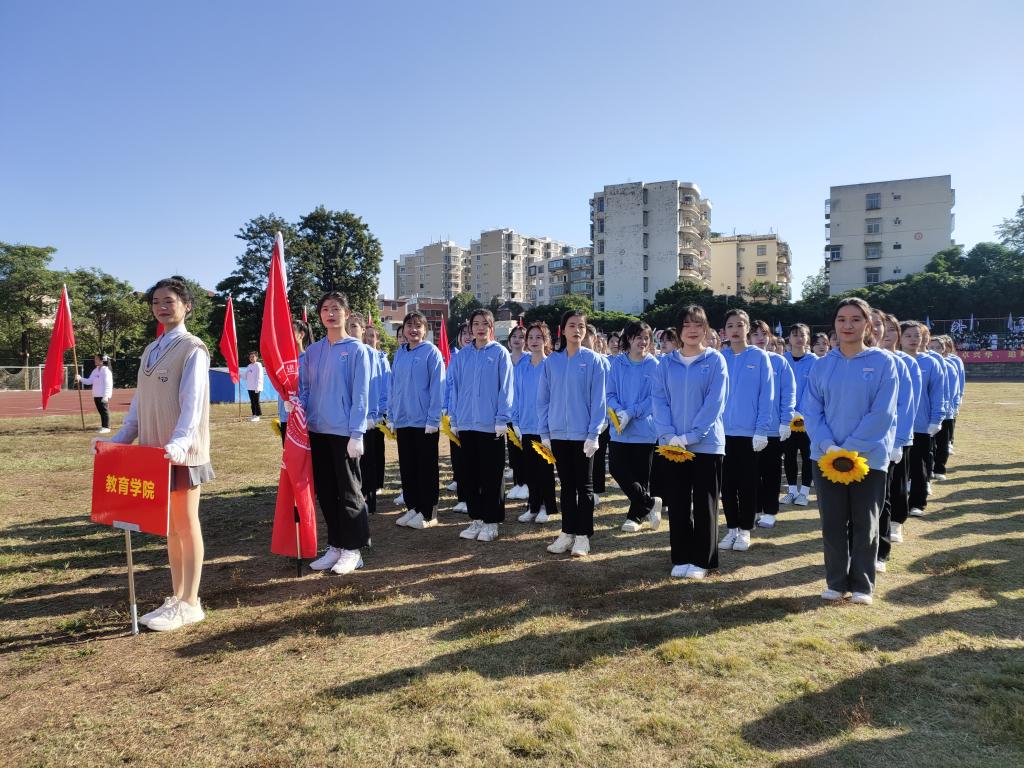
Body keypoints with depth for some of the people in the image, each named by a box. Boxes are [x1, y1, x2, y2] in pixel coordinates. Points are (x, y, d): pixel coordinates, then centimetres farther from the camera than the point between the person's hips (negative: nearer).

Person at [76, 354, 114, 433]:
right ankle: (103, 427, 18)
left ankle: (106, 427, -1)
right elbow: (89, 381, 15)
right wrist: (80, 379, -1)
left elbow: (108, 384, -15)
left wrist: (106, 396, -20)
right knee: (100, 411, 12)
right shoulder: (95, 370, 15)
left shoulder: (106, 370, -10)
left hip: (103, 396, -8)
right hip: (96, 395, 8)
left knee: (104, 410, -5)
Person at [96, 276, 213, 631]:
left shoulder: (192, 348, -9)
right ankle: (177, 597, 24)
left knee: (186, 523, 1)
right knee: (170, 525, 13)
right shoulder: (151, 350, 15)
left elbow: (193, 403, -19)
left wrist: (179, 443, -31)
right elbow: (139, 402, 17)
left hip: (182, 452, -7)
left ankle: (189, 603, 10)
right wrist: (120, 439, 9)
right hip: (154, 450, 7)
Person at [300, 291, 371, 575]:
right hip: (317, 431, 5)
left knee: (349, 491, 3)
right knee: (325, 492, 11)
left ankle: (352, 549, 14)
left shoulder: (356, 350, -5)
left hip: (344, 432, -5)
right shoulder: (312, 351, 10)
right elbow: (304, 390, 12)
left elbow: (360, 394, -9)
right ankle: (334, 546, 23)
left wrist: (356, 434, -14)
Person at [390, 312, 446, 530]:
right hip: (402, 420, 6)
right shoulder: (399, 353, 9)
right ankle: (413, 508, 25)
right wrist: (392, 415, 9)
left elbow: (437, 387, -12)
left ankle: (427, 513, 13)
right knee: (407, 467, 13)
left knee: (426, 468, 4)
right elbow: (393, 386, 14)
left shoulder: (431, 352, -8)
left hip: (425, 421, -6)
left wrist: (433, 419, -15)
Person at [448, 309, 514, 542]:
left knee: (491, 475, 2)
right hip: (466, 423, 4)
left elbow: (505, 388, -5)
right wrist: (454, 419, 6)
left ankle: (491, 522, 13)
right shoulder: (462, 355, 9)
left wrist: (502, 419, -10)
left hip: (491, 425, -4)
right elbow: (455, 387, 11)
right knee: (469, 474, 10)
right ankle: (476, 519, 21)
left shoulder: (500, 353, -2)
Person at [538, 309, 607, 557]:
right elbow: (543, 399, 6)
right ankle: (567, 532, 23)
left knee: (584, 485, 7)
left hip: (583, 434, -3)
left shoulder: (593, 360, -5)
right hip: (558, 434, 3)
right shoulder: (551, 361, 3)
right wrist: (545, 432, 1)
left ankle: (583, 535, 16)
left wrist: (593, 434, -12)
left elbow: (598, 400, -7)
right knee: (567, 485, 13)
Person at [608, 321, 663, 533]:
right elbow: (610, 393, 2)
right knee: (617, 468, -4)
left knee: (641, 473, 6)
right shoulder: (617, 363, 3)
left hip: (645, 428, -2)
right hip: (619, 428, 2)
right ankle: (650, 503, 13)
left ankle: (636, 515, 23)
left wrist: (631, 413, -18)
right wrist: (619, 411, -17)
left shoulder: (654, 365, -3)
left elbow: (655, 397, -9)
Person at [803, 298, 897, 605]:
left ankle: (862, 585, 22)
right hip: (827, 457, 2)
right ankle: (836, 582, 22)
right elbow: (811, 411, 0)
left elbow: (882, 413, -11)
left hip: (869, 457, -2)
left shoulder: (882, 362, -4)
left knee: (864, 525, 8)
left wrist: (849, 448, -16)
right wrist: (827, 445, -15)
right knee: (832, 523, 9)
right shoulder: (822, 365, 4)